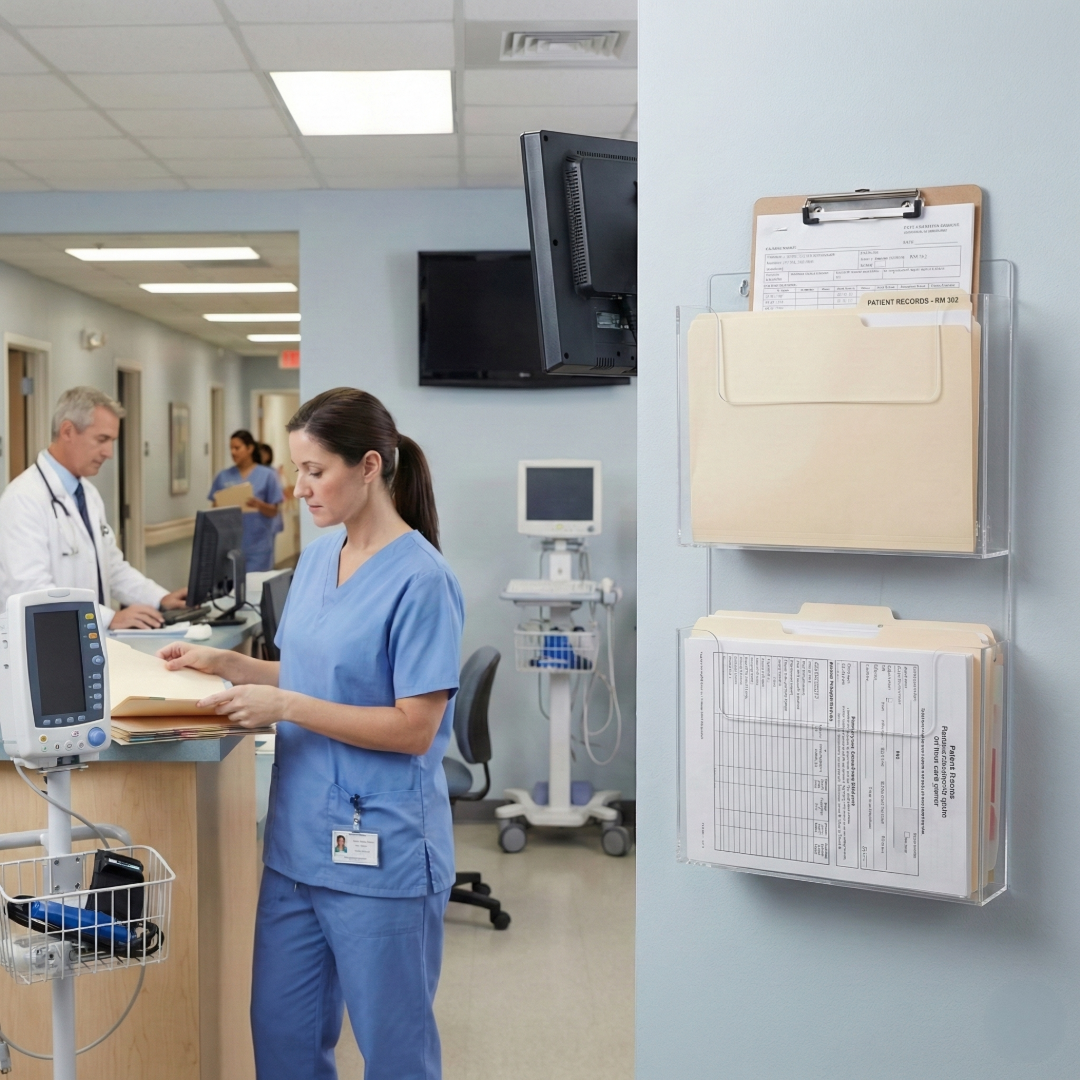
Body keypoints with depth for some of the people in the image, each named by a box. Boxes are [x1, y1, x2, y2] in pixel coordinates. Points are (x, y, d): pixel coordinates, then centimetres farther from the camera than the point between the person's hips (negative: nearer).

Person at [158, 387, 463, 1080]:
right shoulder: (318, 557, 7)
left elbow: (415, 728, -18)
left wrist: (285, 707, -20)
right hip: (298, 837, 7)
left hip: (380, 848, -7)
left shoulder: (420, 579, -17)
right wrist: (226, 664, 5)